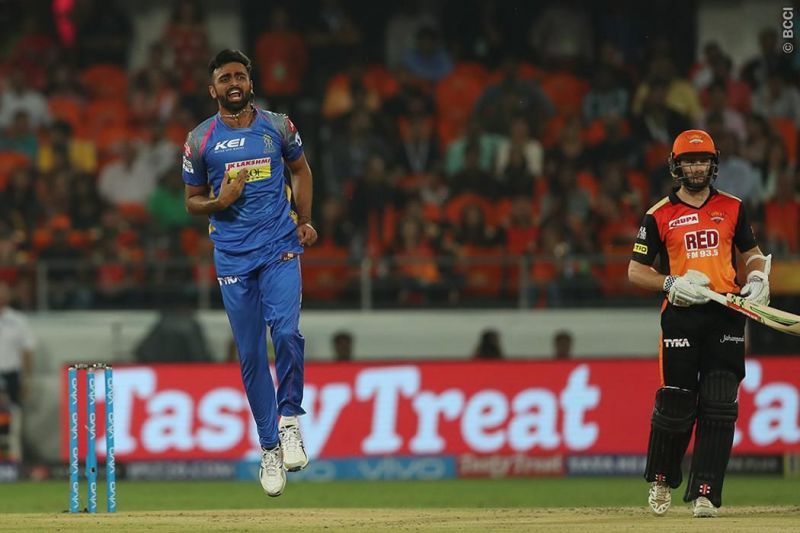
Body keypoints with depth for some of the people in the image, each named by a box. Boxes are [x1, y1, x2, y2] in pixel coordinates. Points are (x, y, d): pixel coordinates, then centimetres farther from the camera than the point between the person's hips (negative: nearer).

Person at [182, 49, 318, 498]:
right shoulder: (200, 140, 3)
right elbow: (192, 200, 11)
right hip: (233, 257, 1)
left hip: (280, 248, -1)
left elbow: (300, 169, 19)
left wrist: (305, 221, 6)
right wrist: (219, 201, -11)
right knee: (251, 355, 3)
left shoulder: (278, 126, 4)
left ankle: (290, 419, -2)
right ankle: (270, 447, 14)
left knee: (286, 331, -22)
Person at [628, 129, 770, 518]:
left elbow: (752, 253, 20)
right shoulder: (660, 215, 4)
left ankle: (705, 493, -6)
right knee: (675, 404, -2)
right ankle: (661, 481, 21)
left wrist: (757, 279, -1)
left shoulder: (731, 208, 11)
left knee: (719, 407, -7)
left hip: (726, 315, 2)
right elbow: (635, 270, 5)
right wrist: (672, 284, -11)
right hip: (681, 317, -2)